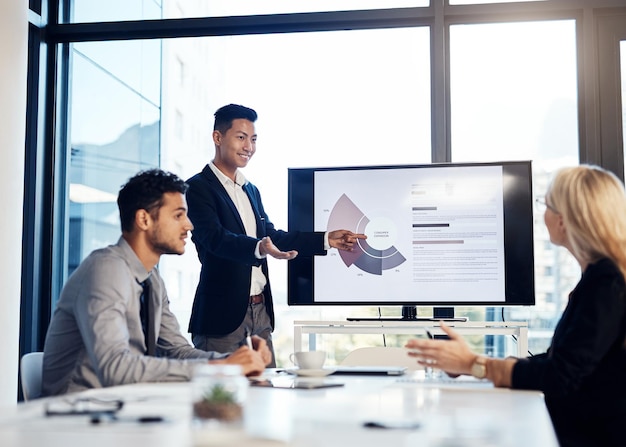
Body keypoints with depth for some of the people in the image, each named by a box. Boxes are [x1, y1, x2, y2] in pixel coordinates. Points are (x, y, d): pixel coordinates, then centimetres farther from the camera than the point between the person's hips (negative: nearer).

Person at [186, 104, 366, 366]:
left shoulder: (252, 191, 19)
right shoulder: (199, 188, -8)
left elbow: (271, 235, 19)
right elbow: (215, 237, -22)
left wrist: (326, 240, 12)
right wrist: (258, 248, -39)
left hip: (261, 313, 8)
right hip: (222, 315, -8)